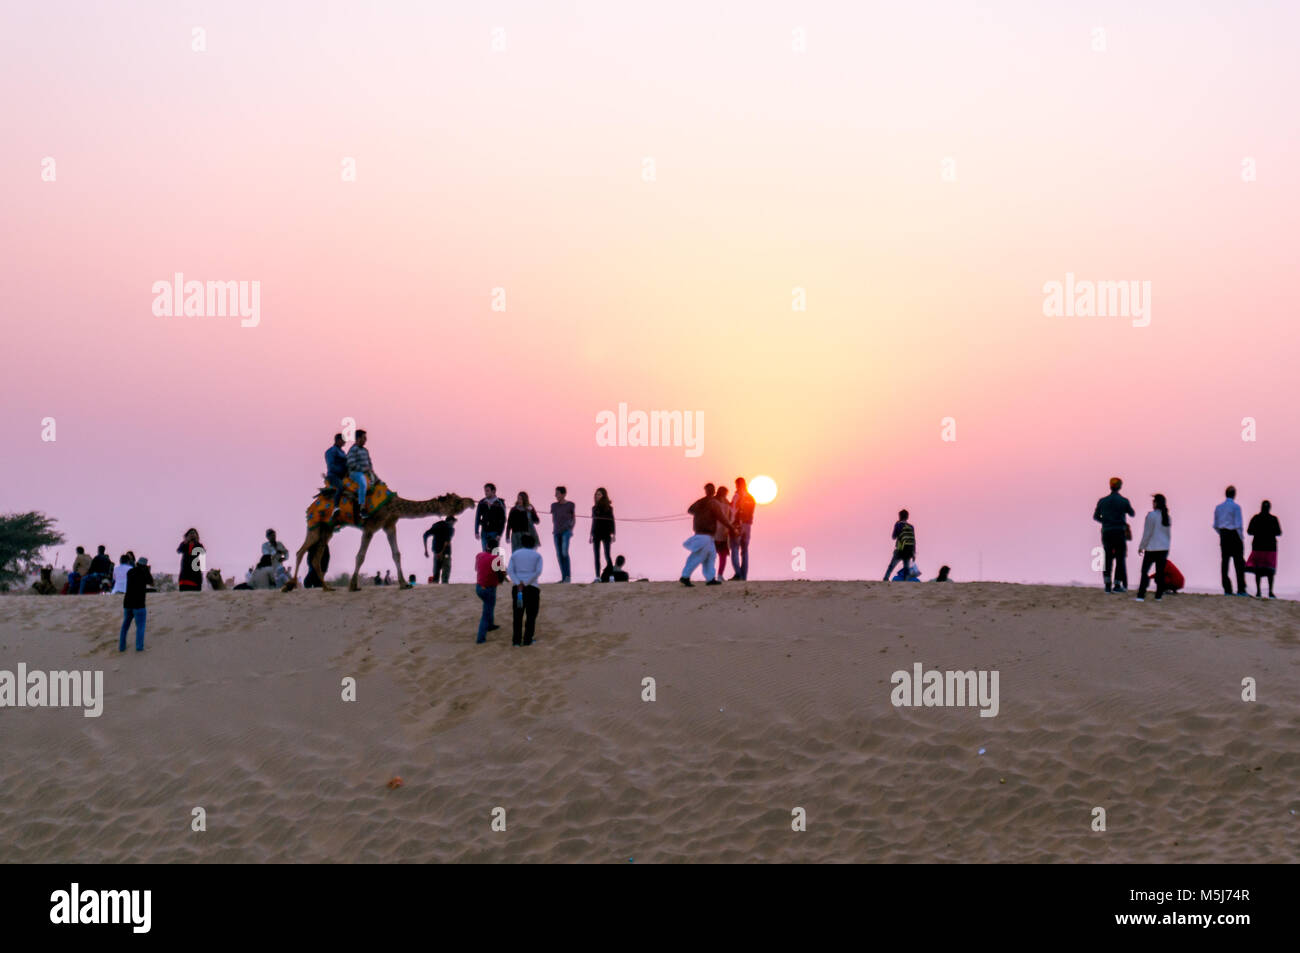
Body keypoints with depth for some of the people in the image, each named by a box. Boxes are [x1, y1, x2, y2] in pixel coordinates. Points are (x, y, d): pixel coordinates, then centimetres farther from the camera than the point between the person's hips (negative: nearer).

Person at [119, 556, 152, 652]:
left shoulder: (130, 571, 8)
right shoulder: (145, 573, -5)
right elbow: (151, 583, 12)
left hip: (127, 604, 5)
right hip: (139, 604, -5)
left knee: (125, 625, 15)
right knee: (140, 626, 1)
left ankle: (121, 646, 12)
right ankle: (139, 647, -7)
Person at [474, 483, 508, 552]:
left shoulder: (500, 503, -1)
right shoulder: (482, 503, 7)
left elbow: (503, 520, -3)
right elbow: (477, 518, 9)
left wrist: (499, 534, -11)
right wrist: (476, 532, 0)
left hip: (495, 533, -3)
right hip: (484, 532, 3)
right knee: (485, 553, 1)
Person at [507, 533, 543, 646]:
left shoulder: (515, 554, 9)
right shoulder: (537, 555, 5)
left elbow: (510, 571, -5)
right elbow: (538, 572, -10)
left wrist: (519, 584, -14)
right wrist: (525, 584, -12)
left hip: (517, 588, 2)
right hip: (532, 588, -2)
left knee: (518, 615, 11)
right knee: (531, 615, 8)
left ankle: (517, 640, 6)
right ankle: (527, 640, 3)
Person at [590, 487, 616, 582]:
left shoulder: (608, 507, -1)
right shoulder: (594, 507, 11)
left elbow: (612, 521, -2)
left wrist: (613, 534, -11)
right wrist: (591, 535, 15)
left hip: (606, 534, -4)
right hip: (596, 534, 4)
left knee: (607, 555, -9)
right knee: (596, 556, 1)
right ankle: (598, 577, 1)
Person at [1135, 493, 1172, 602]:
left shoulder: (1152, 515, -12)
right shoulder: (1167, 516, 7)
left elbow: (1147, 533, -10)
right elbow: (1168, 534, 15)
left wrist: (1141, 546, -1)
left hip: (1152, 548, -5)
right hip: (1164, 548, 5)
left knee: (1144, 571, 0)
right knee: (1160, 572, 8)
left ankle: (1141, 595, -5)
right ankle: (1159, 595, 9)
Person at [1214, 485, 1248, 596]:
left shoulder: (1218, 507, 8)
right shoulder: (1236, 507, -10)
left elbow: (1215, 526, 9)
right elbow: (1238, 525, -14)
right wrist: (1242, 538, -4)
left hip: (1223, 537, 5)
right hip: (1234, 535, -5)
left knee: (1224, 562, 5)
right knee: (1239, 563, -1)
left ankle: (1227, 590, 3)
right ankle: (1241, 590, -6)